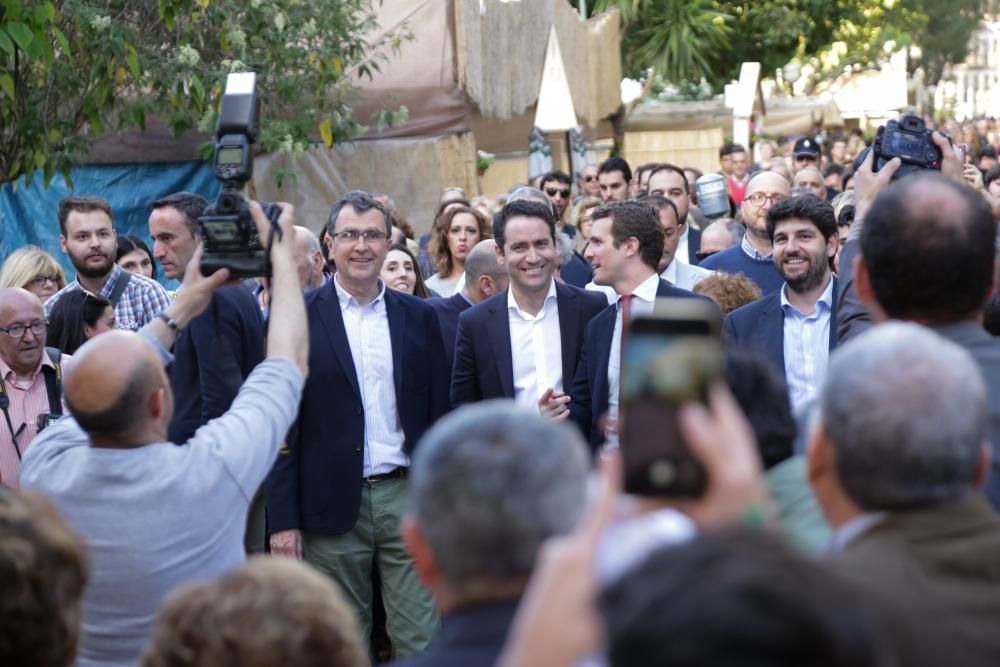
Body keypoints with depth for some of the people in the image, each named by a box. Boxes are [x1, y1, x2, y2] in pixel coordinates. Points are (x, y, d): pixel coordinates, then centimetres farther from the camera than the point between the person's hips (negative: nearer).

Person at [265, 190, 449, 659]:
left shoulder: (420, 316, 8)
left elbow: (439, 414, 9)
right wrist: (282, 519, -7)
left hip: (408, 497, 2)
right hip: (332, 507, -2)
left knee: (423, 642, 1)